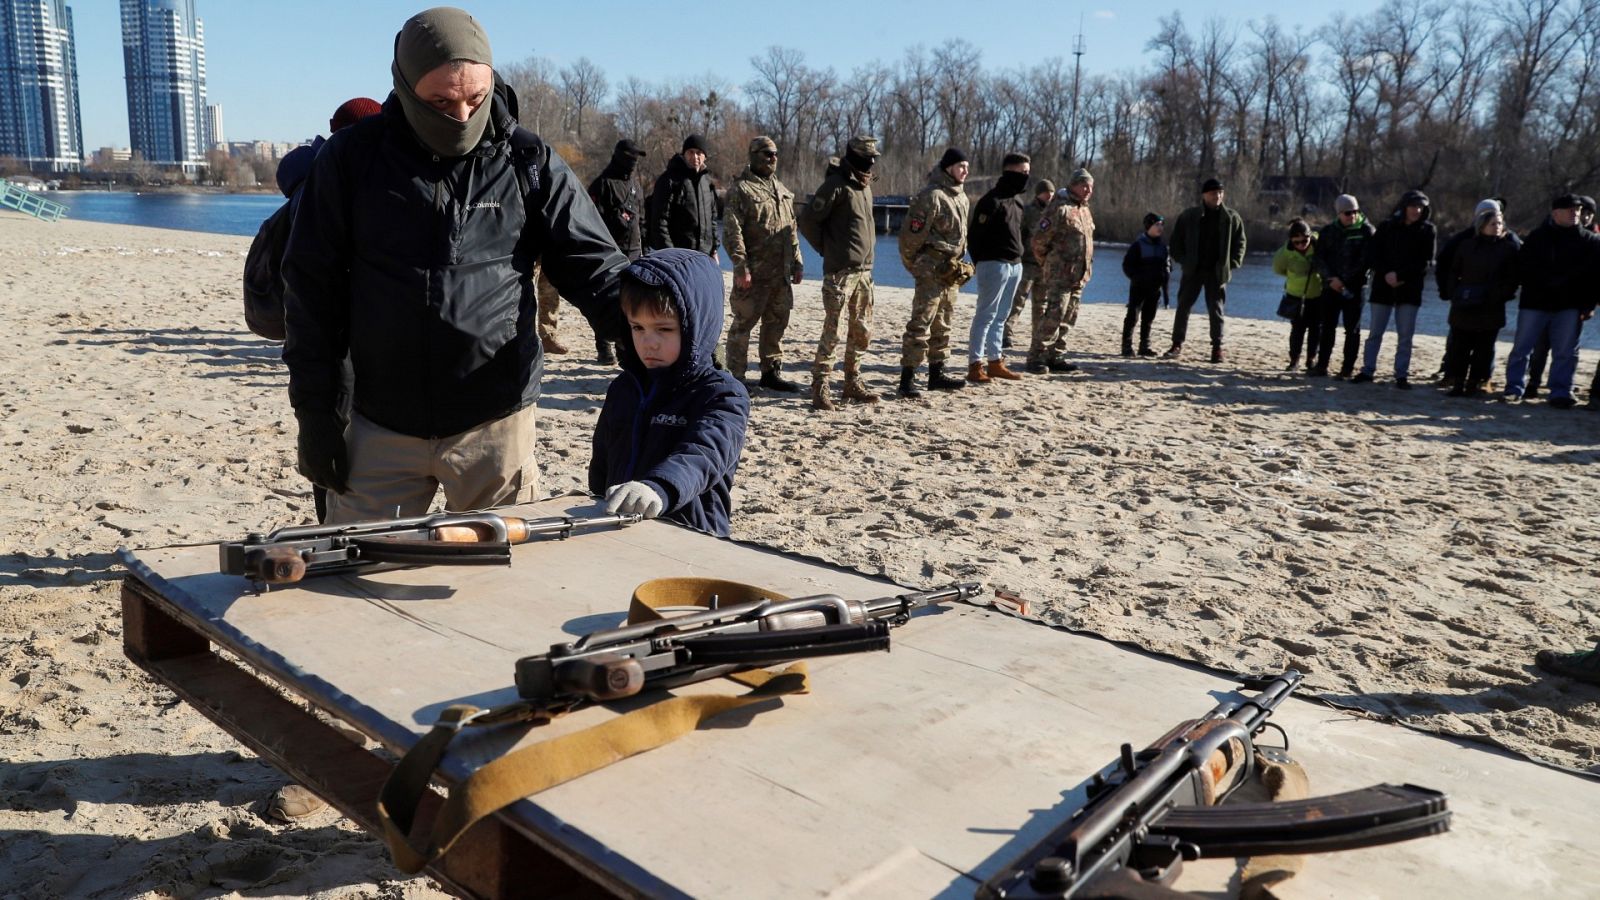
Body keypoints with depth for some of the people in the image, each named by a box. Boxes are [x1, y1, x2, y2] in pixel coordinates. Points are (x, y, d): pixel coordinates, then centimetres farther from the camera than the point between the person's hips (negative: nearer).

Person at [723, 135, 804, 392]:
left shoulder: (782, 191, 18)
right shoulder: (740, 190, -7)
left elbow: (791, 229, 22)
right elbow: (732, 231, -14)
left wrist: (797, 262, 17)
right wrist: (741, 267, -20)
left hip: (781, 273, 8)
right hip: (753, 274, -8)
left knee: (777, 323, 13)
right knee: (744, 323, -1)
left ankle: (772, 372, 24)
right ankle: (735, 376, 7)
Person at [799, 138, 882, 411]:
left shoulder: (865, 186, 16)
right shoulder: (836, 184, -11)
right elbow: (807, 220, -13)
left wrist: (868, 249, 15)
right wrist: (827, 249, -3)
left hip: (864, 270, 8)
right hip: (840, 271, -8)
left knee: (861, 331, 12)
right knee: (832, 331, -8)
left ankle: (853, 383, 22)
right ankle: (820, 388, -3)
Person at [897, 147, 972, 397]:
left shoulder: (961, 197, 14)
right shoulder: (931, 196, -15)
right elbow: (911, 234, -16)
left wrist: (958, 263, 16)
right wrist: (912, 266, -7)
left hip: (950, 270, 9)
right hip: (931, 270, -9)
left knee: (942, 325, 16)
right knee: (920, 324, -11)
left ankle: (937, 374, 26)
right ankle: (906, 379, -10)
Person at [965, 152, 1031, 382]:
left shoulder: (1017, 199, 15)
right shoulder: (993, 200, -13)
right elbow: (975, 233, -14)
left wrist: (1018, 257, 15)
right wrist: (980, 263, -12)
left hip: (1014, 265, 8)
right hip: (995, 265, -8)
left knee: (1001, 316, 12)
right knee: (986, 315, -7)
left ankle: (995, 362, 19)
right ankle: (975, 365, -4)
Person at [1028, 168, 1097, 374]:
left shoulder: (1085, 211, 17)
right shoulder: (1060, 208, -11)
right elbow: (1039, 239, -13)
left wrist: (1087, 269, 19)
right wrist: (1046, 263, -3)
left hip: (1079, 277, 9)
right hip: (1059, 274, -9)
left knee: (1068, 319, 10)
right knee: (1053, 316, -13)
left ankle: (1055, 357, 17)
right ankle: (1036, 357, -8)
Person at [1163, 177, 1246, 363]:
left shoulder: (1232, 218, 2)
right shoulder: (1188, 216, -1)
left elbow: (1240, 243, 8)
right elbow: (1176, 240, 6)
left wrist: (1232, 264, -2)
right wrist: (1183, 260, -3)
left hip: (1217, 272, 0)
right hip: (1193, 270, 0)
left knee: (1216, 310, 4)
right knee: (1183, 307, 2)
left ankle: (1217, 347, 11)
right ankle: (1177, 345, 9)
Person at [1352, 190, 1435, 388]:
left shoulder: (1427, 230, 2)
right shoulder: (1387, 226, 3)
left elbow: (1425, 261, -4)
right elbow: (1372, 252, -1)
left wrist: (1400, 275, -15)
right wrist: (1386, 274, -15)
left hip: (1410, 289, -1)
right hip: (1383, 286, 1)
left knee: (1405, 335, 0)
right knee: (1375, 332, 5)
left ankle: (1402, 375, 5)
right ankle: (1367, 370, 12)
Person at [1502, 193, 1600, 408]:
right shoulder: (1537, 237, 2)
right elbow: (1523, 270, 2)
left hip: (1570, 306, 1)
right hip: (1535, 302, -1)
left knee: (1566, 352, 2)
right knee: (1522, 348, 1)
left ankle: (1560, 393, 8)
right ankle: (1514, 388, 8)